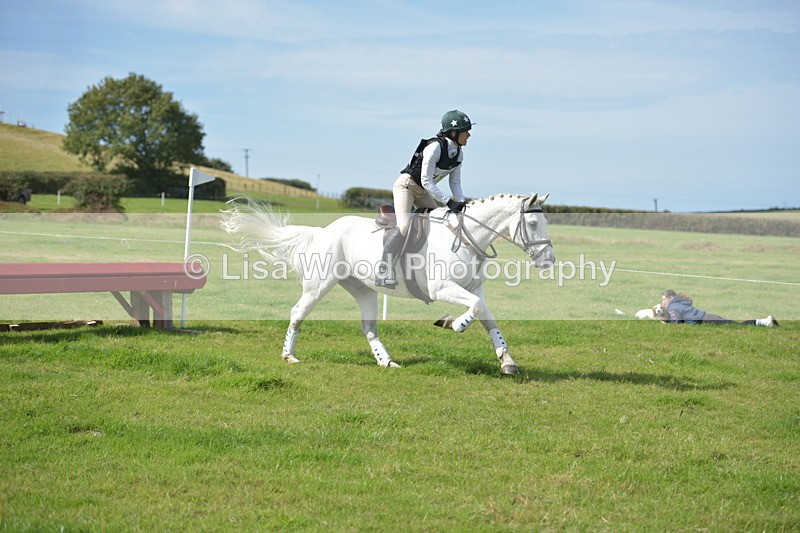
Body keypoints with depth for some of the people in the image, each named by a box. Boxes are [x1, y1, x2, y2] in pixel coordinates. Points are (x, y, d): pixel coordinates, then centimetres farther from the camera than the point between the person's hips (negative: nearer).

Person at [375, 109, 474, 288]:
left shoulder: (459, 153, -2)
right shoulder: (435, 147, -26)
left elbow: (455, 183, 3)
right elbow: (426, 181, -27)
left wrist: (462, 203, -14)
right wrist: (448, 201, -30)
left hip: (422, 191, 9)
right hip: (406, 185, -9)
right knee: (404, 226, -26)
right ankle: (383, 271, -30)